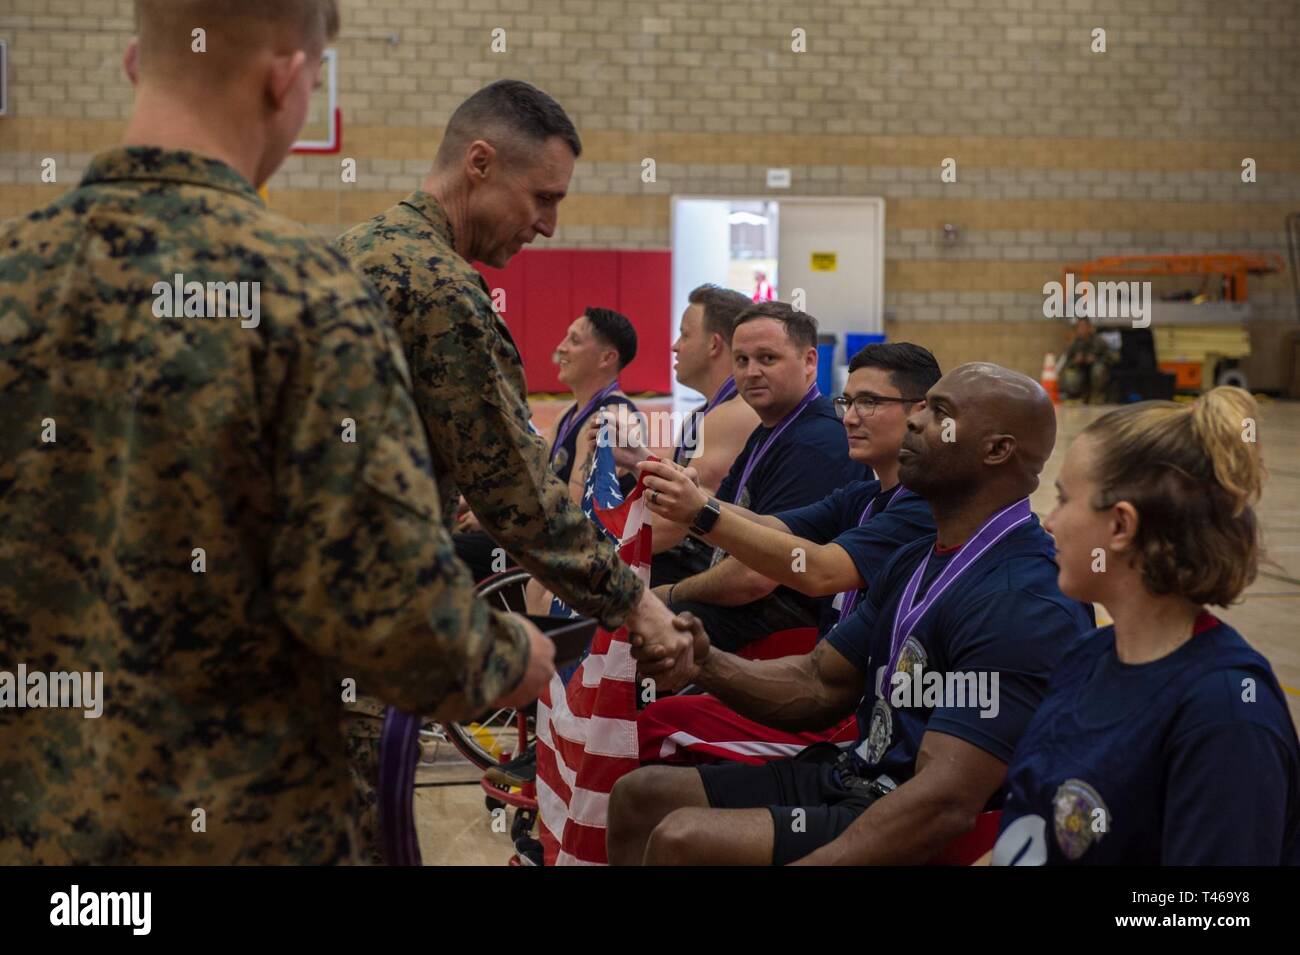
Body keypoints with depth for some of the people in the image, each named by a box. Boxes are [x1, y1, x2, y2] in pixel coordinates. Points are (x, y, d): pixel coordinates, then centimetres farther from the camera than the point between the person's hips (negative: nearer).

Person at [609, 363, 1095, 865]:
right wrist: (706, 665, -6)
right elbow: (820, 685, 13)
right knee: (640, 796, 7)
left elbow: (944, 803, -29)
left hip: (930, 839, -9)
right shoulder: (913, 561, 11)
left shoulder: (1026, 603, -22)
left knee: (682, 840, -22)